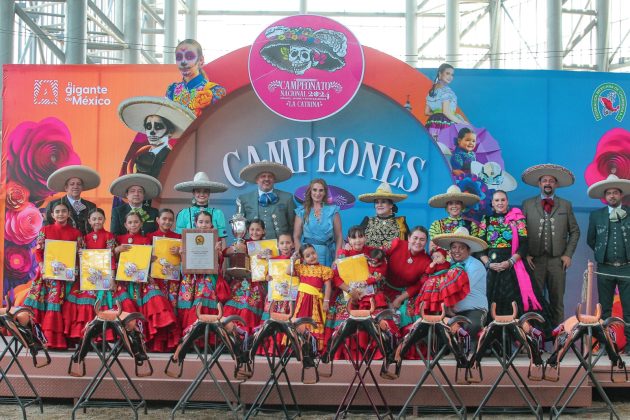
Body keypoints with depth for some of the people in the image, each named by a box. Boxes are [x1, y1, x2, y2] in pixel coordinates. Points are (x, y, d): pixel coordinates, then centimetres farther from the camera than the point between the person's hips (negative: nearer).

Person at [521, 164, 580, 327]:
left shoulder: (566, 205, 9)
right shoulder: (527, 204, 6)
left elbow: (574, 231, 10)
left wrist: (568, 254, 1)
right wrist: (525, 254, -4)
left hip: (558, 260, 1)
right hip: (534, 260, -1)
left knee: (557, 300, 5)